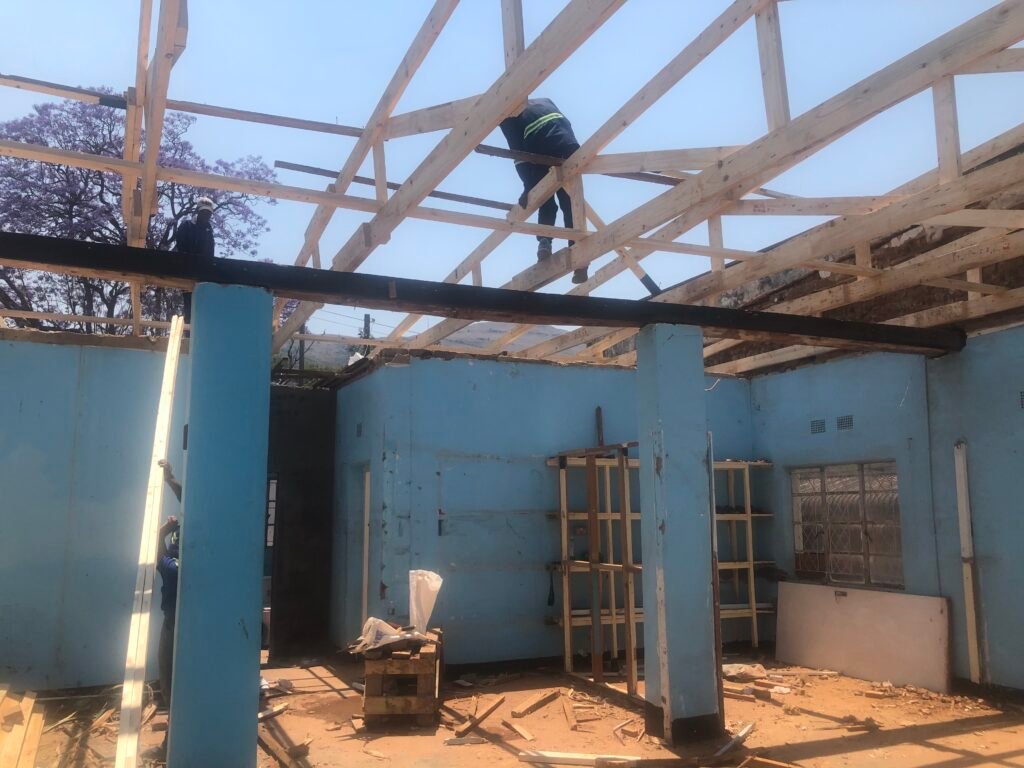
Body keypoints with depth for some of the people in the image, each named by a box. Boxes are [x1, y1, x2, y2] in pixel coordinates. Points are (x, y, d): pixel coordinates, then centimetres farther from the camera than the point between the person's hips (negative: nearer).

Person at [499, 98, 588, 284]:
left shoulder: (507, 114, 18)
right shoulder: (544, 101, 33)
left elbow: (518, 150, 5)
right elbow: (567, 124, 23)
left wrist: (529, 187, 0)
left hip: (540, 147, -3)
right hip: (568, 145, 3)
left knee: (546, 204, 13)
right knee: (571, 204, 4)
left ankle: (545, 241, -9)